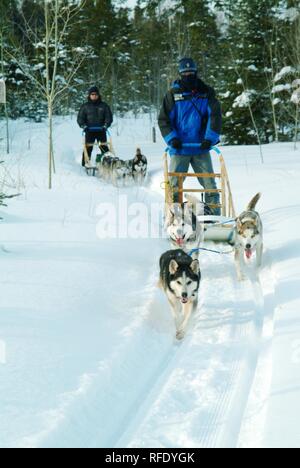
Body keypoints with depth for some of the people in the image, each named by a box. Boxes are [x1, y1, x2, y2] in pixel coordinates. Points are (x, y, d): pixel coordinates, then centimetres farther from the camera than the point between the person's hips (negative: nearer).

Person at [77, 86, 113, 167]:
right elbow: (80, 118, 8)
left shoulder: (104, 106, 9)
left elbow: (109, 117, 7)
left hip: (101, 130, 0)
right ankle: (85, 165, 0)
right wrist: (83, 125, -9)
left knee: (104, 148, -4)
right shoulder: (85, 106, 9)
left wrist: (106, 125, -9)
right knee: (88, 149, -4)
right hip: (89, 131, 0)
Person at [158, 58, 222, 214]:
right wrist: (172, 138, -11)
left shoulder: (206, 92, 5)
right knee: (174, 185, 0)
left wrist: (210, 138, -16)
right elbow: (164, 119, 3)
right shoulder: (173, 94, 4)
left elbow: (215, 116, -3)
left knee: (210, 184, 1)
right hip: (179, 148, 0)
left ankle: (215, 215, 5)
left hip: (201, 148, 1)